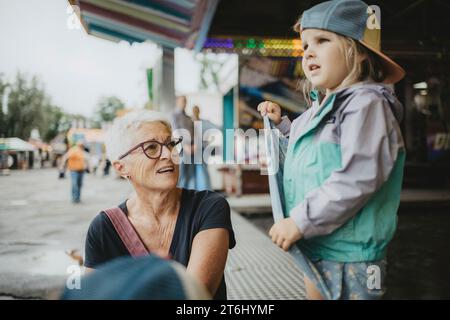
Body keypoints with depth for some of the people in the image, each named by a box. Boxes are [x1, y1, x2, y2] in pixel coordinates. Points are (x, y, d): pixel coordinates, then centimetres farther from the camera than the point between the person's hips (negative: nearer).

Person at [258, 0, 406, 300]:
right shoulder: (319, 109, 13)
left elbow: (357, 179, -27)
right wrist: (281, 123, 22)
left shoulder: (366, 103, -16)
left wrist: (300, 220, -24)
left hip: (349, 257, -9)